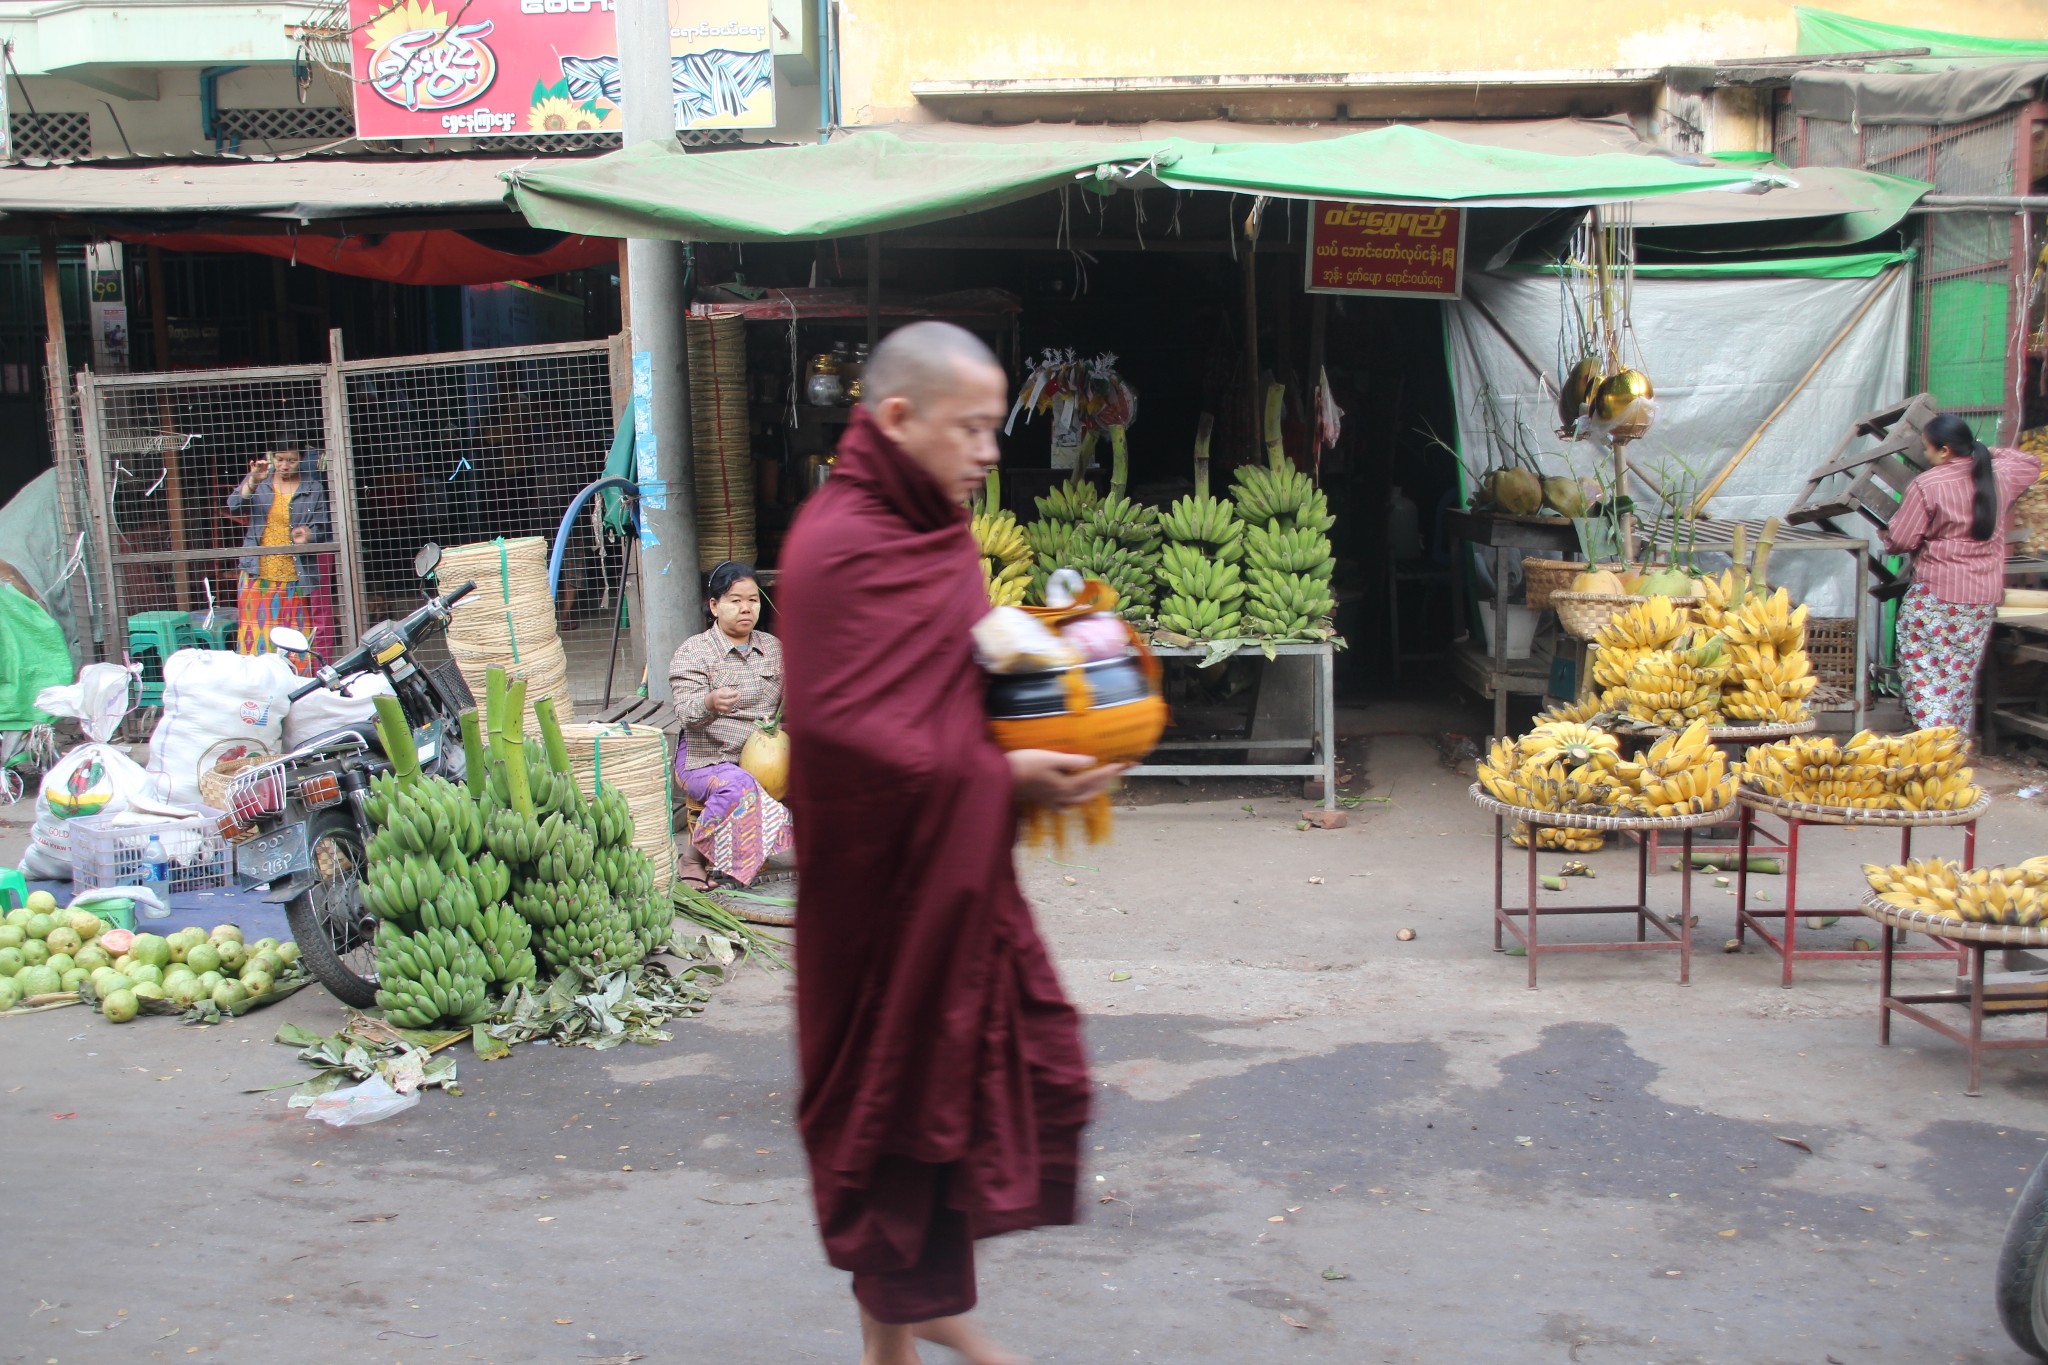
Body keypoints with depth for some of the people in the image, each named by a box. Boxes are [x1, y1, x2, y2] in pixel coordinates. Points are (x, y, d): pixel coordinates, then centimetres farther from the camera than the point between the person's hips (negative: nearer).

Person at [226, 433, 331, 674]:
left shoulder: (313, 489, 9)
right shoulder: (256, 482, 9)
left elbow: (325, 529, 7)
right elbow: (234, 508, -7)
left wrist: (309, 535, -16)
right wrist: (253, 482, -24)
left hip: (297, 581, 0)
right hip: (259, 579, 0)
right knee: (258, 642, -4)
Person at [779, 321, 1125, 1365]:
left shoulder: (929, 533, 10)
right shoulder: (840, 550, -19)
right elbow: (847, 735, -26)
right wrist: (1003, 777, -22)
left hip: (959, 866, 9)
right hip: (891, 883, -9)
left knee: (1017, 1063, 12)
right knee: (900, 1088, 4)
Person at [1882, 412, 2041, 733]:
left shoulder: (1926, 485, -14)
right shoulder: (2000, 476, 4)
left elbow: (1901, 540, -12)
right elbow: (2031, 463, 27)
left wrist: (1887, 538, 10)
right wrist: (1989, 452, 27)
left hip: (1935, 592, -6)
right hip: (1984, 597, 6)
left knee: (1925, 674, -2)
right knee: (1963, 676, 14)